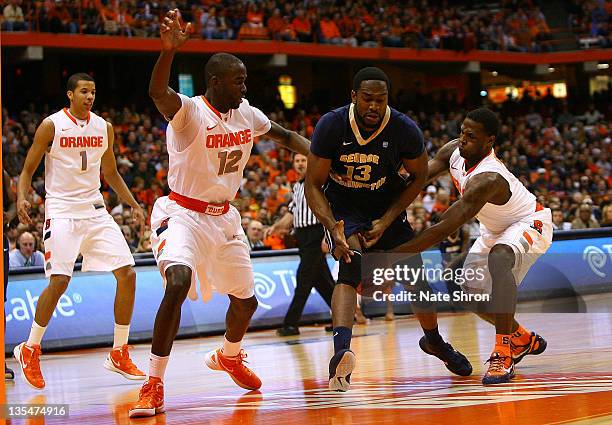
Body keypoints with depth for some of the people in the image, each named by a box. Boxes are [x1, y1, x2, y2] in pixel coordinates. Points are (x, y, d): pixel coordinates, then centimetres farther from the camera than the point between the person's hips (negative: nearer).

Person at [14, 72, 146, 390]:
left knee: (127, 274, -5)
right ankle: (29, 350, 3)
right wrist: (21, 198, -19)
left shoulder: (104, 128, 9)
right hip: (62, 210, -5)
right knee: (59, 280, -17)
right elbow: (28, 169, -1)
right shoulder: (51, 125, -5)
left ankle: (118, 354, 6)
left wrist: (133, 204, 12)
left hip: (94, 208, 5)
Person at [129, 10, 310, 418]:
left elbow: (284, 135, 17)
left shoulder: (247, 114, -1)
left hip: (223, 216, 7)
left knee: (246, 300, 16)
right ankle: (154, 385, -24)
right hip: (183, 213, -7)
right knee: (178, 282, -32)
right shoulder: (188, 112, -22)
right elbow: (158, 93, -45)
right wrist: (169, 49, -64)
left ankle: (228, 357, 50)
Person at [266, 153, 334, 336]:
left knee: (304, 279, -9)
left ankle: (291, 324, -10)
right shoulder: (297, 186, 18)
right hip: (302, 236, 8)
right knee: (321, 280, 11)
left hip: (315, 234, -8)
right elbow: (292, 211, 26)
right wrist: (277, 226, 13)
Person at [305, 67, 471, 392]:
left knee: (416, 278, 7)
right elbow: (313, 185, -17)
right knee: (351, 267, -29)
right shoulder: (331, 126, -25)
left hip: (388, 209, 2)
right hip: (343, 209, -2)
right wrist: (332, 227, -32)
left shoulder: (405, 131, -23)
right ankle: (341, 353, -45)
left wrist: (387, 221, -13)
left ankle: (435, 342, 37)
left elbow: (419, 177, -5)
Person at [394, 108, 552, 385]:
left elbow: (445, 228, -43)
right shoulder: (453, 151, -16)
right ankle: (523, 339, 33)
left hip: (529, 224, -9)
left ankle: (504, 352, -38)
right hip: (495, 229, 9)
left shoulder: (487, 180, -39)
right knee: (471, 293, 8)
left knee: (498, 259, -39)